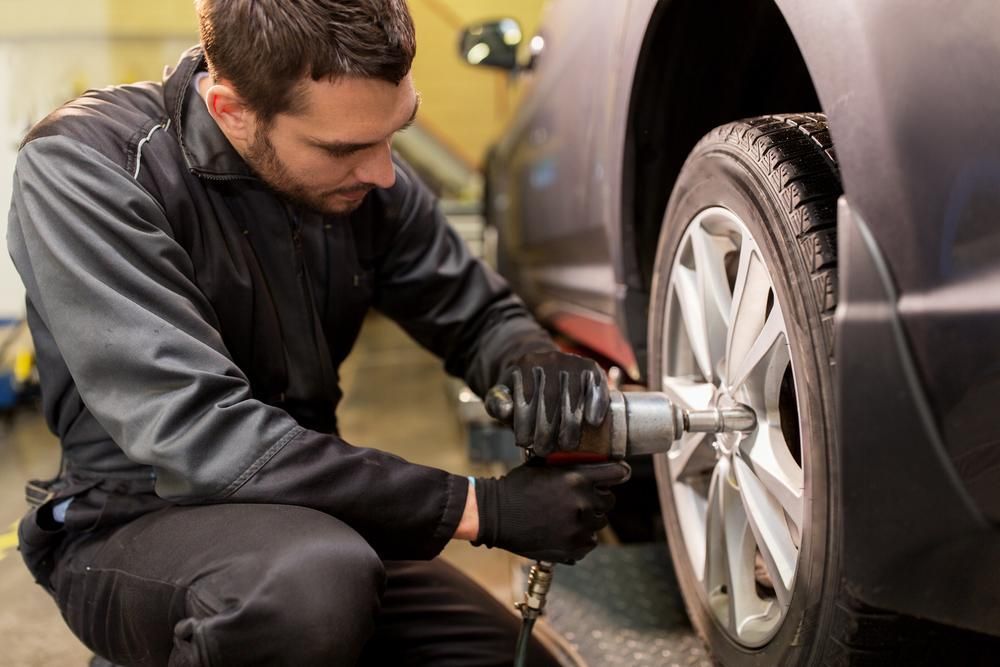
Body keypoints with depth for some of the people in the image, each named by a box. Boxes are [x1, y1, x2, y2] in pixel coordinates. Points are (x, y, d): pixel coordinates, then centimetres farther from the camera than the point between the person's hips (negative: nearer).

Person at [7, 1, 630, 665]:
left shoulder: (360, 179, -6)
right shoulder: (85, 166, -21)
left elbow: (480, 314, 8)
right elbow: (195, 434, -30)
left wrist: (534, 363, -18)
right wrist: (478, 507, -29)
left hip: (308, 519, 6)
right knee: (315, 579, -36)